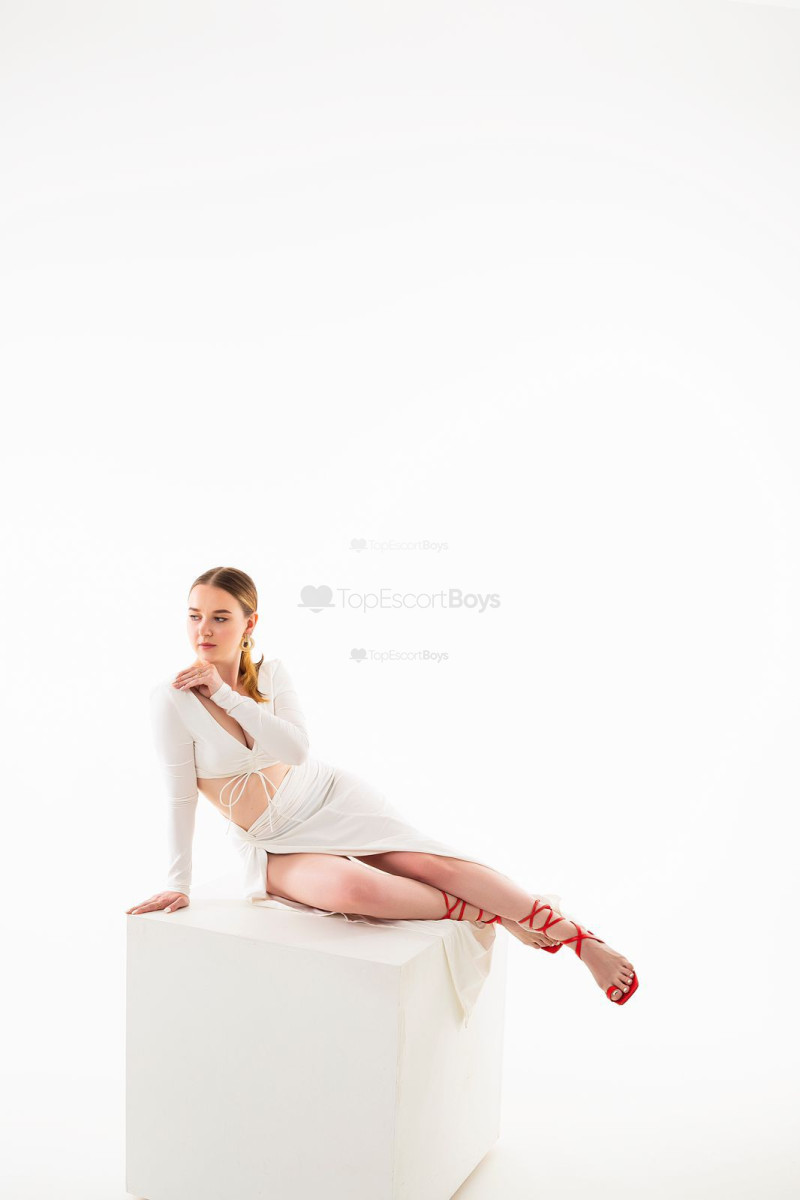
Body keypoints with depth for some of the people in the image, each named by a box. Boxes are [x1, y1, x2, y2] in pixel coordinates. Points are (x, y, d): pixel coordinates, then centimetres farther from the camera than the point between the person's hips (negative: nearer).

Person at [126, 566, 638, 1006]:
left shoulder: (273, 673, -4)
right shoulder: (173, 698, -14)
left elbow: (297, 748, -17)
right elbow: (180, 797, -10)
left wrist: (225, 694, -21)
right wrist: (179, 883, -7)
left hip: (330, 798, 3)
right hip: (275, 846, -2)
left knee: (432, 862, -17)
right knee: (355, 888, -34)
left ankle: (582, 941, -7)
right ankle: (496, 915, -13)